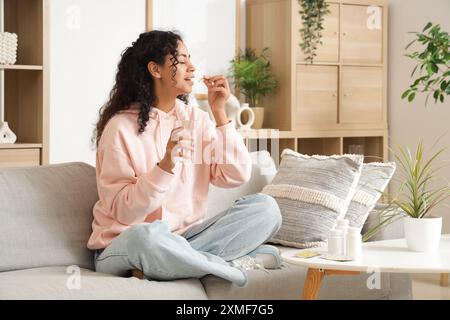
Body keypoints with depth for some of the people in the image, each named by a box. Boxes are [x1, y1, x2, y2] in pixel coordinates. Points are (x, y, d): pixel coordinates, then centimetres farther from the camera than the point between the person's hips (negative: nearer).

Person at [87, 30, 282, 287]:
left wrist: (220, 113, -7)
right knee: (146, 236, -41)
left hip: (184, 237, 5)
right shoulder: (121, 127, -10)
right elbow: (123, 211, -16)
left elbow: (236, 176, -4)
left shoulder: (196, 119, 7)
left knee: (265, 207, -10)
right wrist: (164, 167, -30)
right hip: (124, 245, -5)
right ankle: (234, 264, -19)